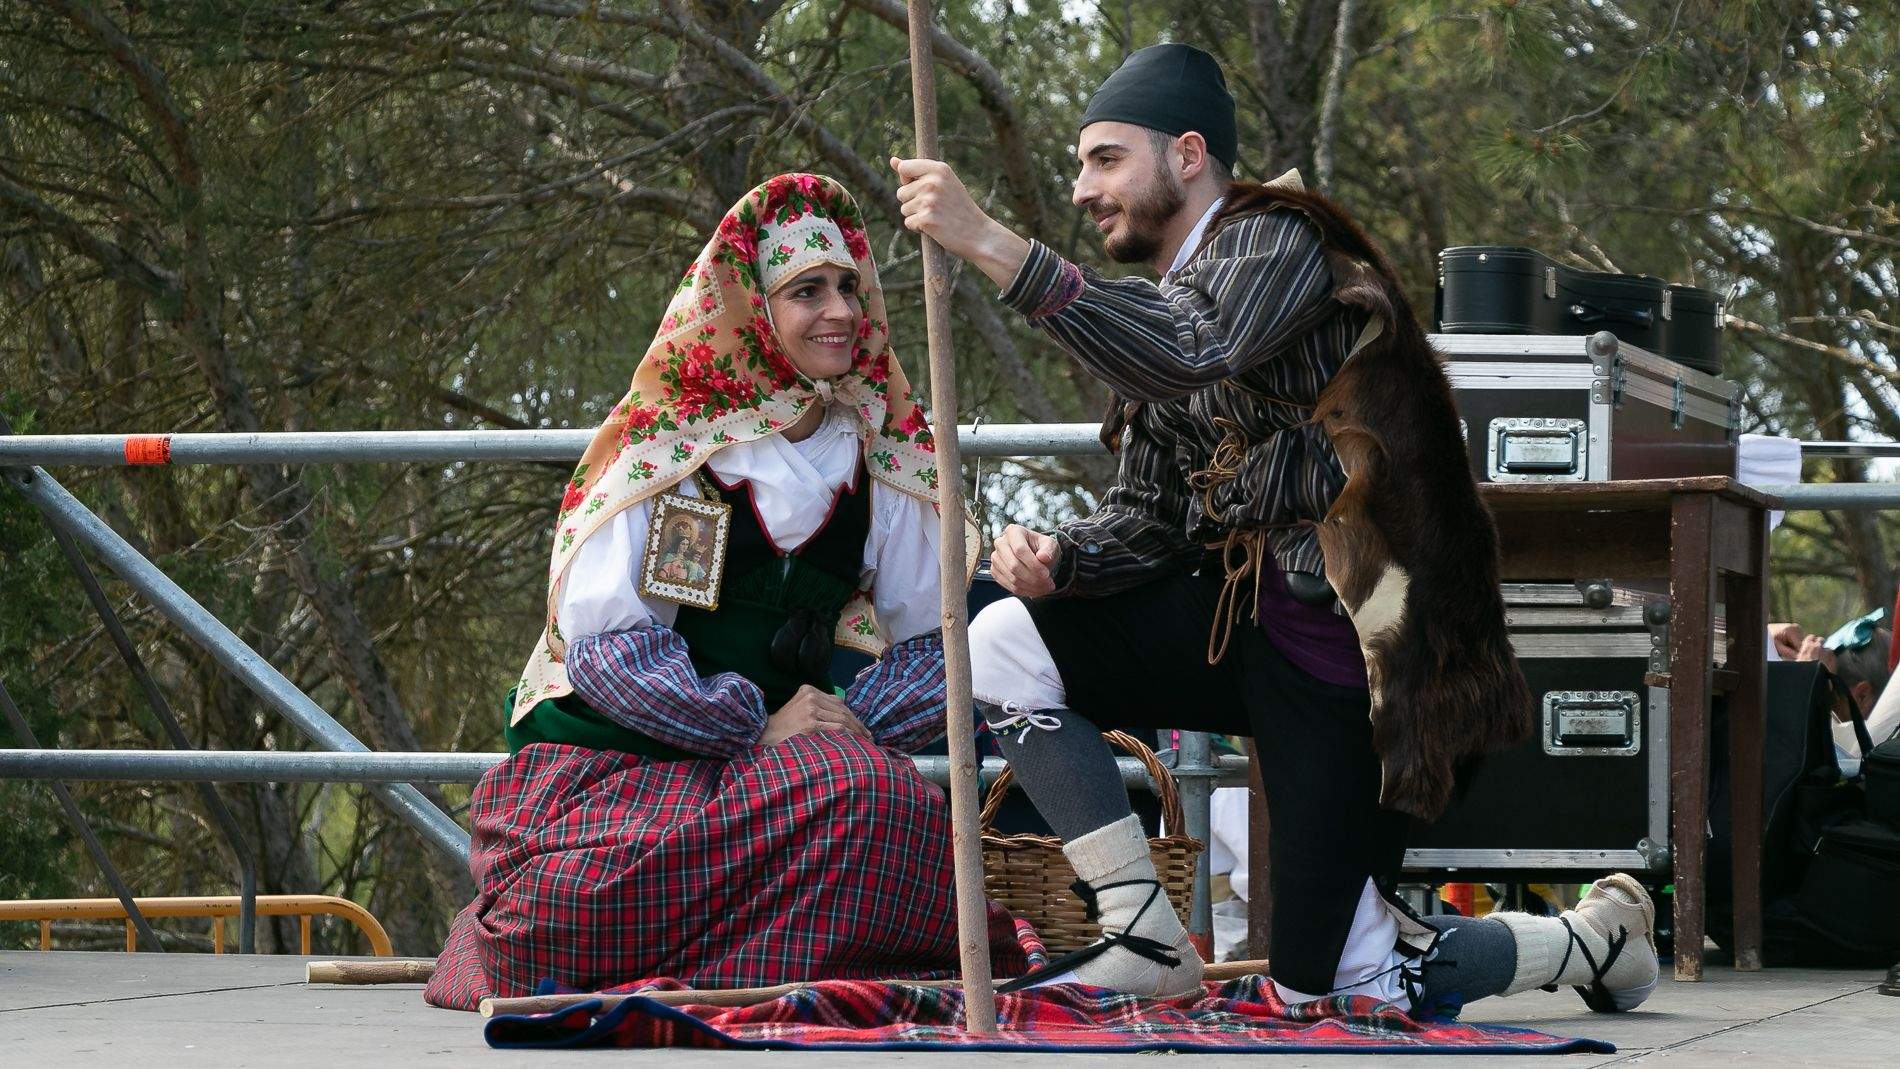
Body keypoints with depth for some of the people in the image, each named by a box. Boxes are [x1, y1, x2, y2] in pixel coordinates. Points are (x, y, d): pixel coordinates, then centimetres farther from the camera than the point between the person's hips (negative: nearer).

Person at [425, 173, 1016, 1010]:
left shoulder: (883, 455, 7)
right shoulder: (663, 445, -5)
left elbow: (932, 636, 10)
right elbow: (607, 642, -13)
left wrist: (852, 728, -9)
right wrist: (756, 725, -18)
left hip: (779, 744, 4)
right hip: (613, 765, -3)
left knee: (878, 800, -32)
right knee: (566, 927, -31)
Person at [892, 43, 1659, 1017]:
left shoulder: (1274, 240, -11)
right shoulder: (1153, 309, 17)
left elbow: (1189, 357, -32)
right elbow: (1149, 514, 15)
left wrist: (989, 244, -39)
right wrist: (1057, 558, -9)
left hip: (1346, 645, -8)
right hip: (1241, 614, 8)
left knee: (1325, 993, -5)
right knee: (1006, 642, -8)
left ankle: (1595, 937, 21)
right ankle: (1144, 940, -3)